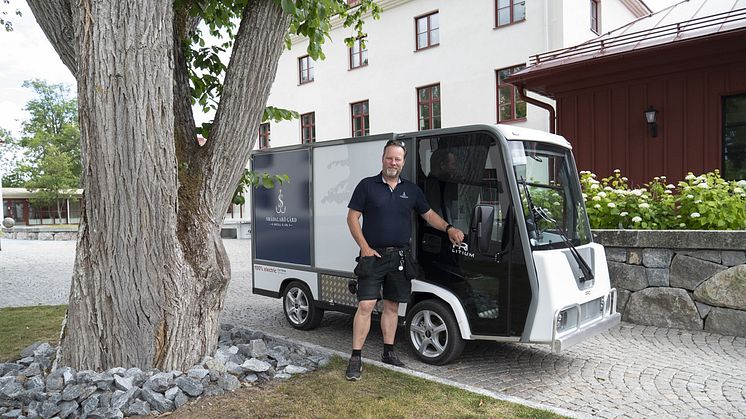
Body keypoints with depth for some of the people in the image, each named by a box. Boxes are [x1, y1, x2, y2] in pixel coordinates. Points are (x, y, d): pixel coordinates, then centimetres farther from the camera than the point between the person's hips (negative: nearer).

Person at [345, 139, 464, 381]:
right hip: (373, 255, -4)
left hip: (400, 257, 4)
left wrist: (448, 228, 0)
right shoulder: (367, 185, 0)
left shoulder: (412, 190, 12)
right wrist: (365, 248, -11)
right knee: (365, 306, -8)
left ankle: (388, 352, 25)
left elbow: (429, 215, 18)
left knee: (392, 306, 12)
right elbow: (352, 218, -2)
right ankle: (356, 358, -1)